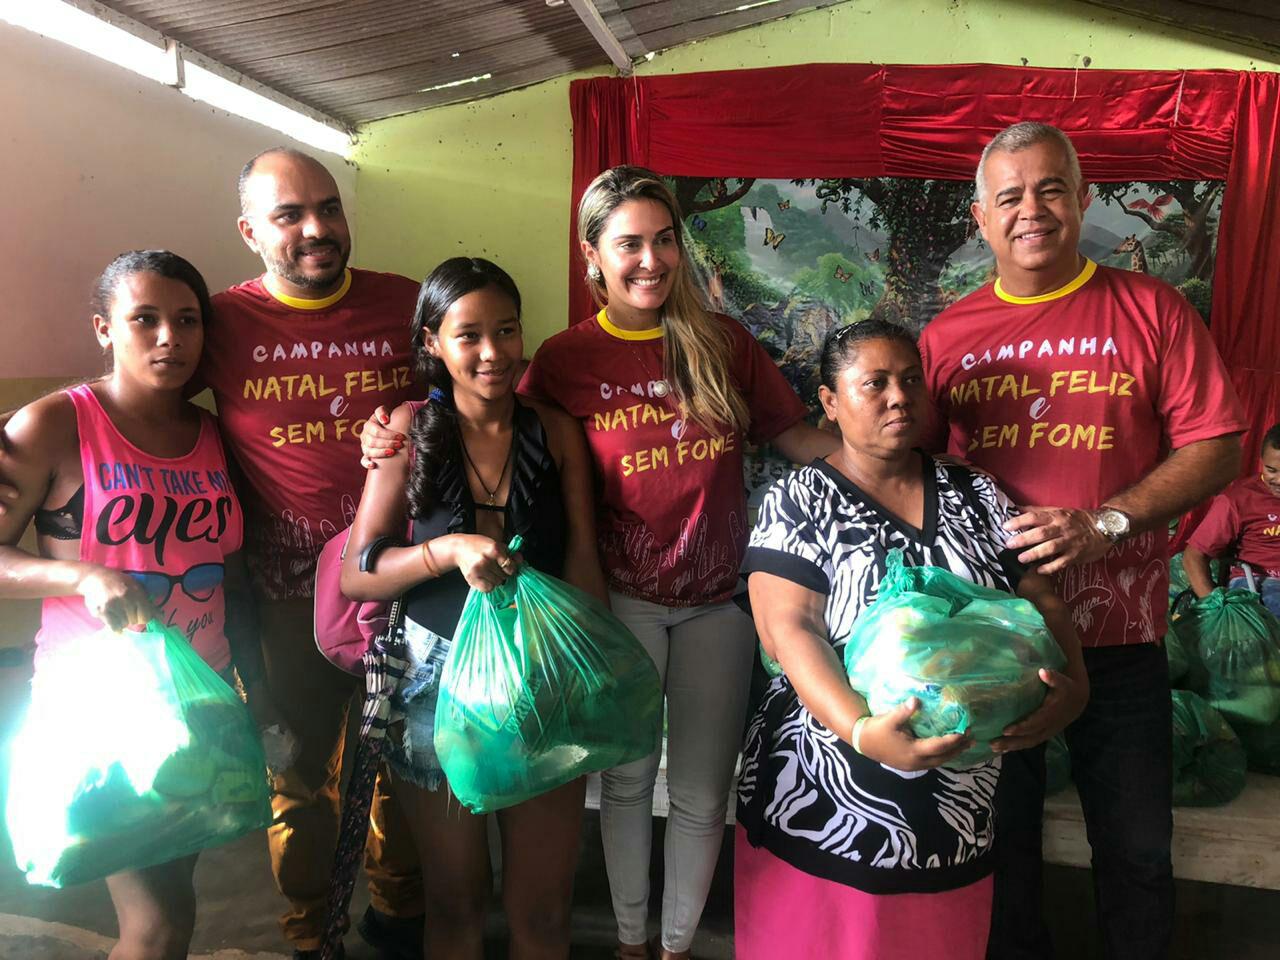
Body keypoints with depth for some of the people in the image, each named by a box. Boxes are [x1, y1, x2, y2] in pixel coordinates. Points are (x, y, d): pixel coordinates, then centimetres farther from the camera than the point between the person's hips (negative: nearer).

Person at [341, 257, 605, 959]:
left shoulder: (555, 431, -2)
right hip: (439, 676, 0)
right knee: (455, 902, 19)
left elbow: (582, 563, 0)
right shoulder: (412, 429, -5)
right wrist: (449, 549, -24)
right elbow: (357, 576, -8)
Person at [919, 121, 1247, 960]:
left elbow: (1216, 450, -5)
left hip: (1119, 635, -1)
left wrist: (1106, 522, -18)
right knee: (1002, 835, 17)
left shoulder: (1150, 310, -2)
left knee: (1137, 847, 13)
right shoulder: (946, 337, 3)